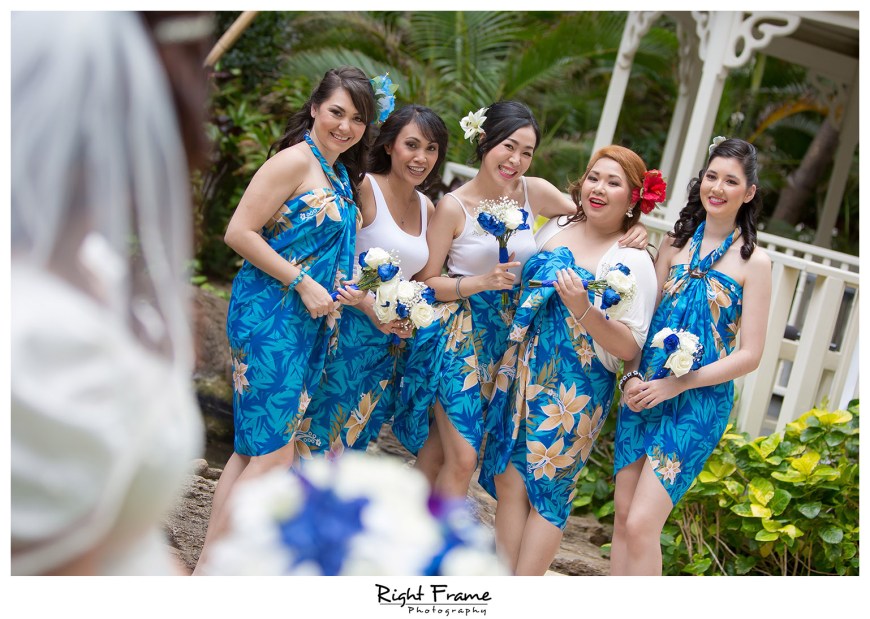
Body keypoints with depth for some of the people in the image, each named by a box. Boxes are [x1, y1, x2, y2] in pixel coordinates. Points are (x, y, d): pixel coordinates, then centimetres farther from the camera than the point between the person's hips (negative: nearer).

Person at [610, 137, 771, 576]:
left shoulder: (753, 261, -4)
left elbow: (749, 355, -6)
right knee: (623, 515, 8)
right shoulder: (675, 243, 9)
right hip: (644, 394, 5)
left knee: (642, 524, -11)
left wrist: (675, 385, -12)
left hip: (699, 403, -5)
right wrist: (632, 376, -6)